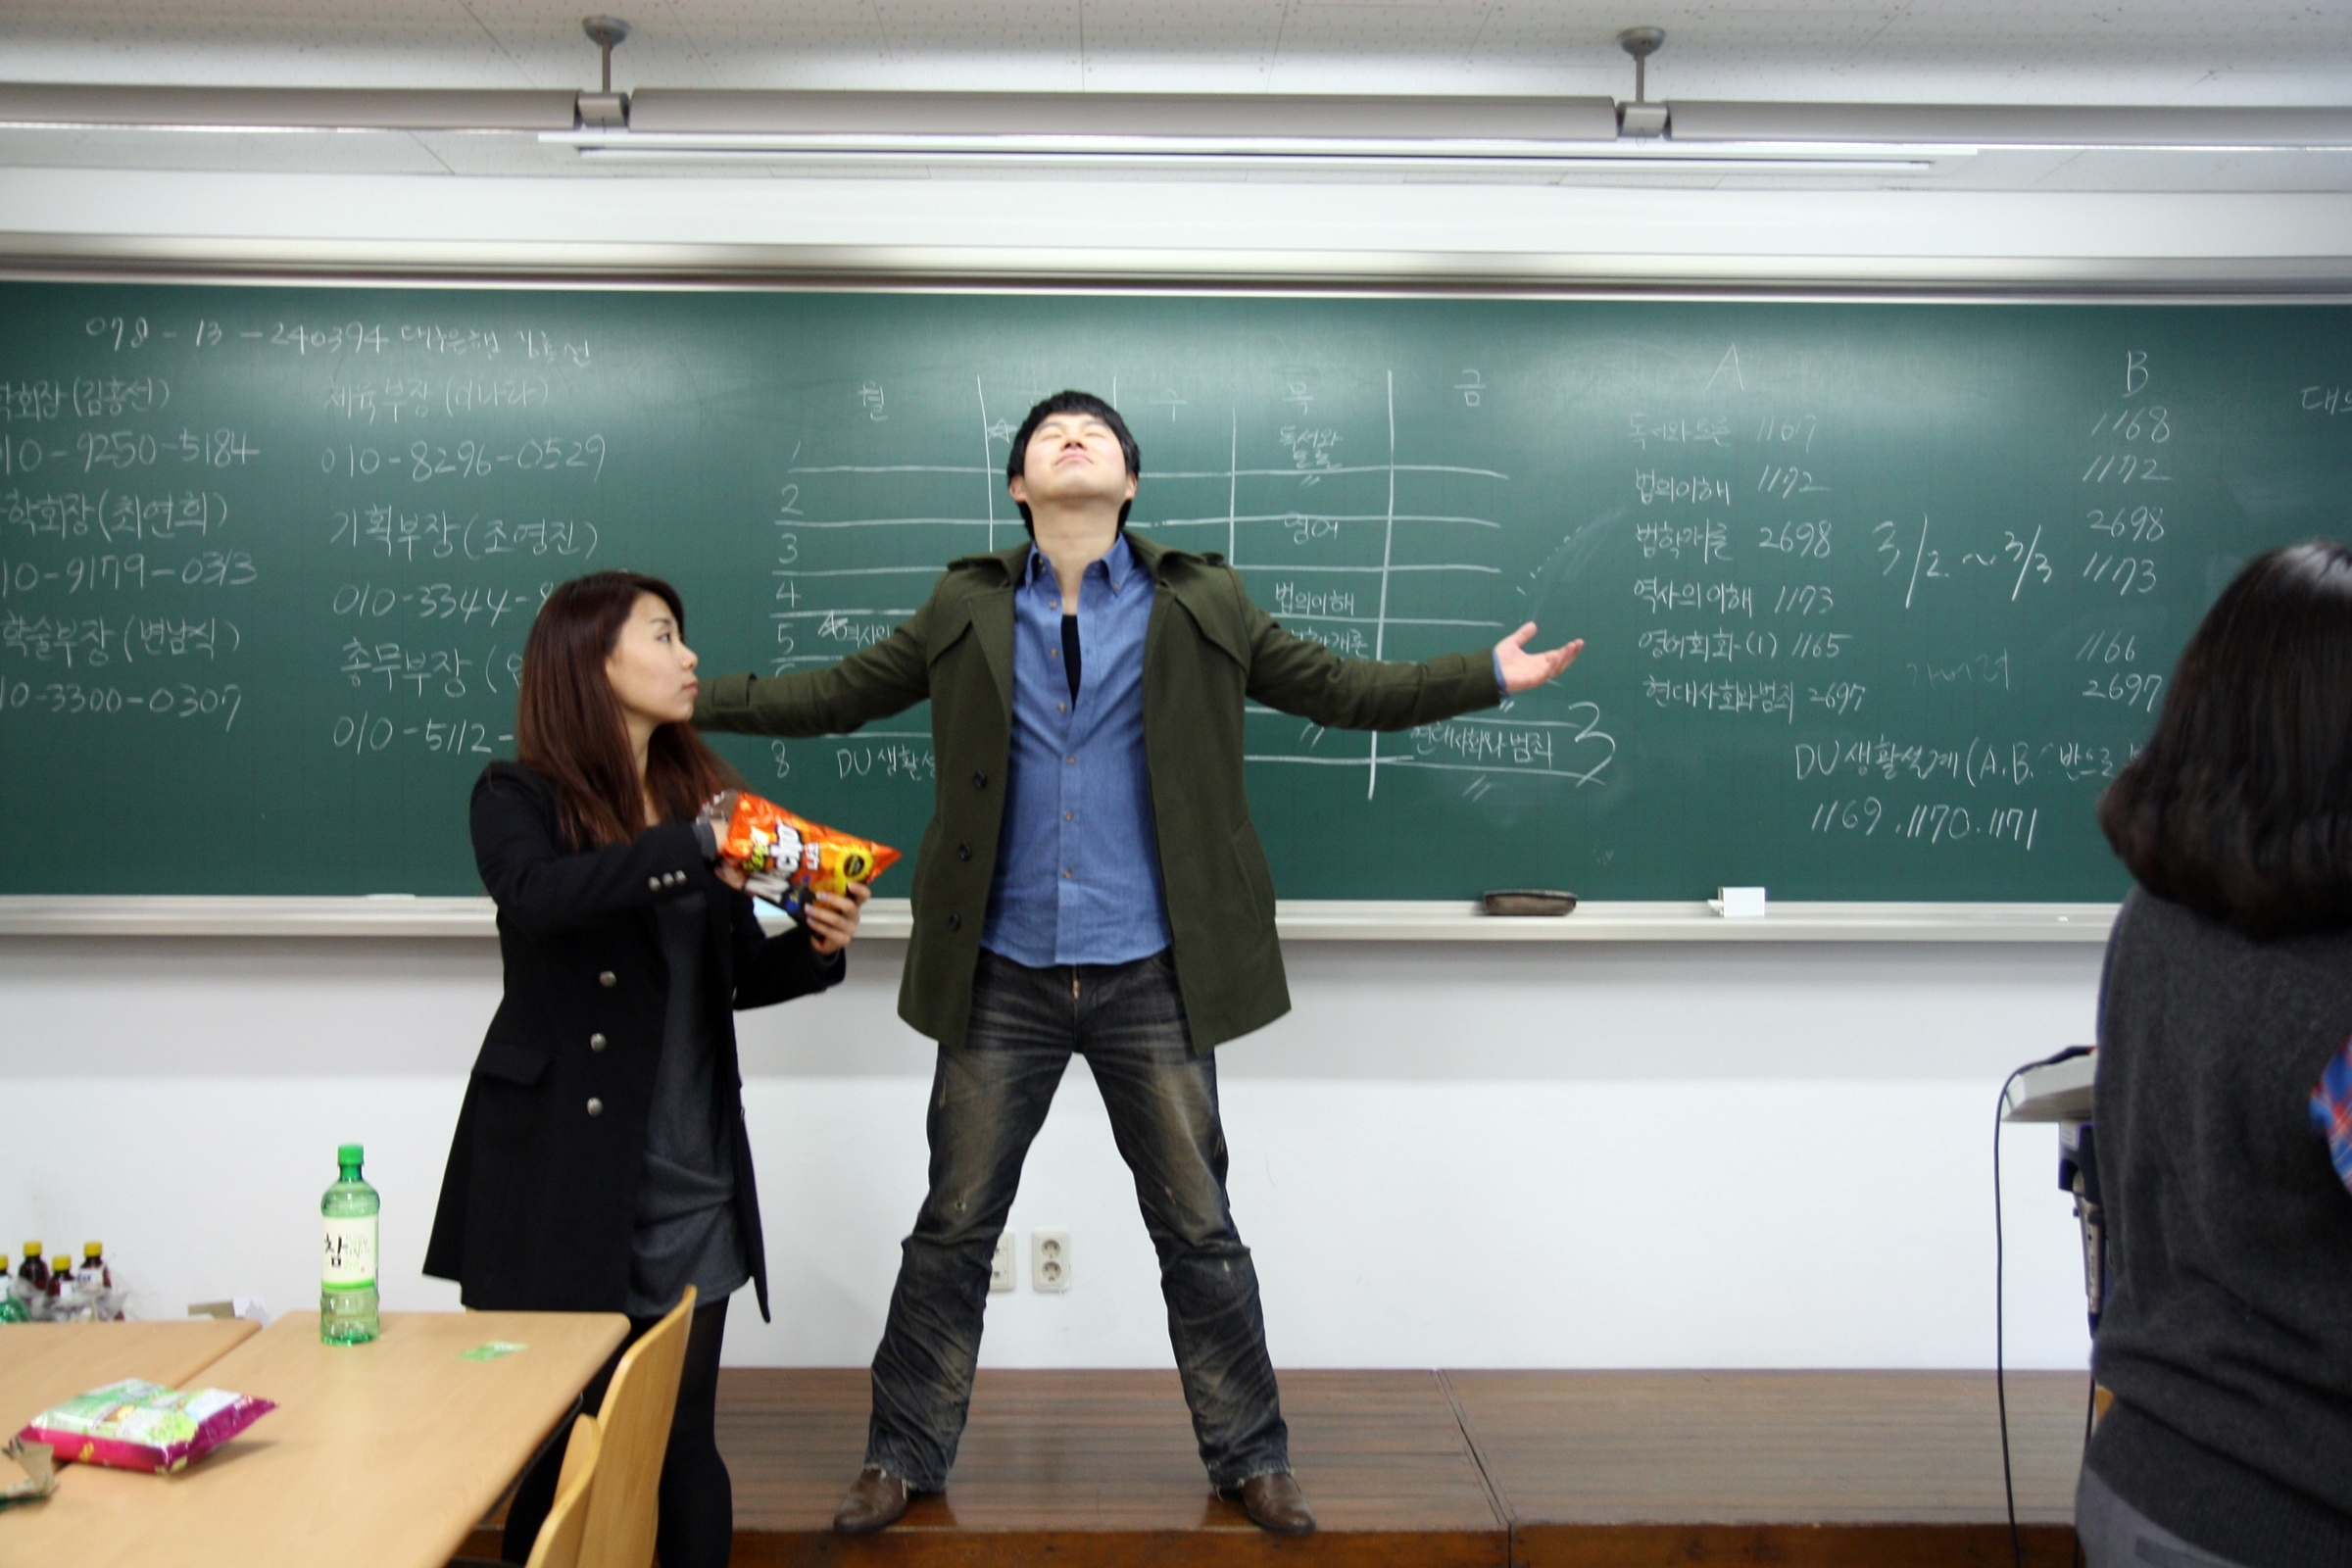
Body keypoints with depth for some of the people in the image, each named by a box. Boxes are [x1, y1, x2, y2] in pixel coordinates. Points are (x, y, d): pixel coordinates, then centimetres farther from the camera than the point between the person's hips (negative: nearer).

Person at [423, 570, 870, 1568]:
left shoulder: (699, 793, 11)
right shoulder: (519, 799, -2)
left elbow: (737, 976, 12)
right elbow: (537, 894, -25)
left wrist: (813, 947, -7)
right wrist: (697, 845, -32)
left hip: (687, 1183, 4)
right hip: (558, 1175, -3)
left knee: (679, 1441, 3)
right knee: (559, 1441, 2)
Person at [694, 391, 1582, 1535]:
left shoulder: (1201, 608, 3)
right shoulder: (967, 610, 5)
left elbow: (1342, 688, 5)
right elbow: (835, 694, 10)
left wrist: (1494, 674, -3)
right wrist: (691, 698, 3)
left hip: (1150, 978, -1)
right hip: (1002, 978, 1)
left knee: (1198, 1230, 8)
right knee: (954, 1227, 9)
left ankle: (1249, 1457, 24)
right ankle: (904, 1458, 26)